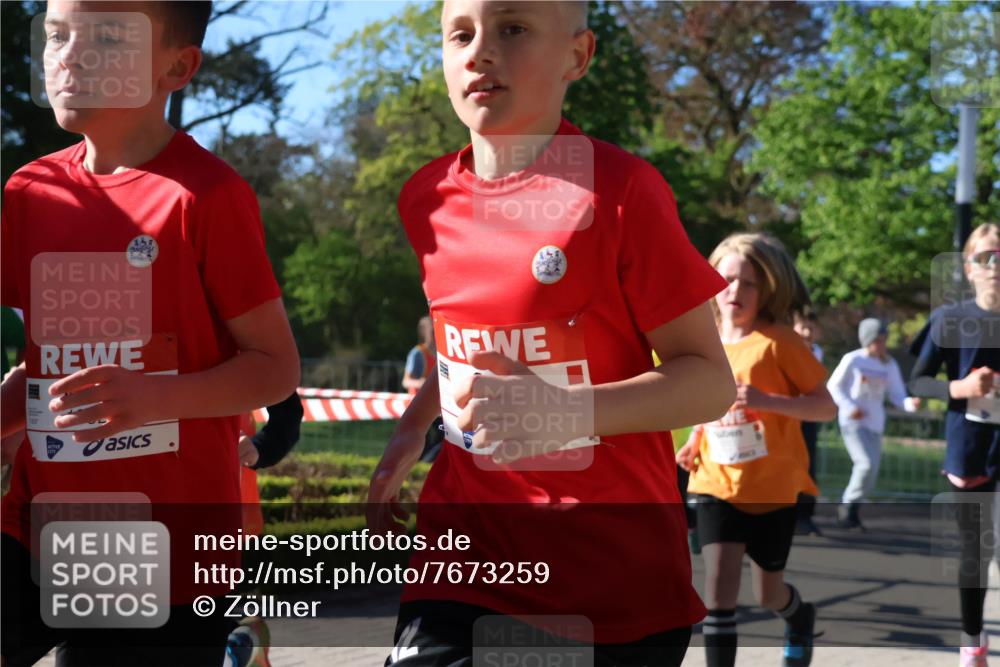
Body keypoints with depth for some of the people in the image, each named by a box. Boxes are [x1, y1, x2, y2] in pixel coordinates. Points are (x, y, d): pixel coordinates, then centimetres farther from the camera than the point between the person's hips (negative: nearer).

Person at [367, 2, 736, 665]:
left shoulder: (621, 189, -12)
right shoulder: (428, 198, 4)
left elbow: (710, 379, -12)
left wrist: (570, 412, -27)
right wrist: (412, 429, 12)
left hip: (616, 562, -3)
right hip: (471, 536, 4)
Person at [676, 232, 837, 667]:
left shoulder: (779, 342, -12)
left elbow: (826, 407, -14)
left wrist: (767, 400, -28)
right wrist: (695, 446, 3)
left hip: (773, 488, -2)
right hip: (717, 484, 3)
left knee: (768, 593, 13)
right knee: (720, 579, -15)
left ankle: (801, 618, 49)